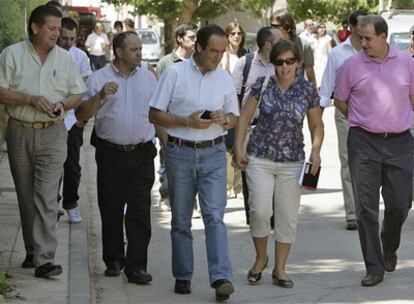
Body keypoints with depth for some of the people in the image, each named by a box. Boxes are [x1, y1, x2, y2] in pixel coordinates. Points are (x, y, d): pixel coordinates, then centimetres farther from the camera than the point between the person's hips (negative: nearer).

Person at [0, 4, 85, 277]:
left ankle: (45, 258, -15)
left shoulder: (64, 58, 7)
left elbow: (77, 95, 11)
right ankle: (32, 251, 21)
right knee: (26, 197, 9)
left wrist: (62, 104, -10)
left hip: (52, 134, -1)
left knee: (46, 197, -11)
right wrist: (31, 99, -16)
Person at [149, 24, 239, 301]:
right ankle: (182, 277, 18)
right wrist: (187, 121, -15)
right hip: (180, 152, -1)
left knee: (215, 215, -11)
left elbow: (235, 119, 14)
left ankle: (221, 278, -18)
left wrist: (225, 119, -10)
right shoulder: (174, 73, -1)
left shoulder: (224, 78, 8)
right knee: (181, 220, 7)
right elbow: (155, 114, -2)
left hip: (214, 154, 1)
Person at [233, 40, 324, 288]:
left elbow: (317, 125, 9)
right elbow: (244, 117, 5)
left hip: (292, 162, 1)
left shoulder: (307, 90, 1)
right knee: (260, 211, -10)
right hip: (260, 159, -1)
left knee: (288, 216, 3)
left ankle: (280, 269, 16)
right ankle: (261, 258, 16)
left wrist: (316, 150, -6)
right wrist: (238, 149, -1)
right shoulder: (263, 85, -2)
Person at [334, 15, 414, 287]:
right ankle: (374, 268, 6)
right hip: (364, 144, -1)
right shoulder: (352, 65, 0)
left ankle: (389, 248, 33)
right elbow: (340, 101, 12)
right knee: (366, 208, -2)